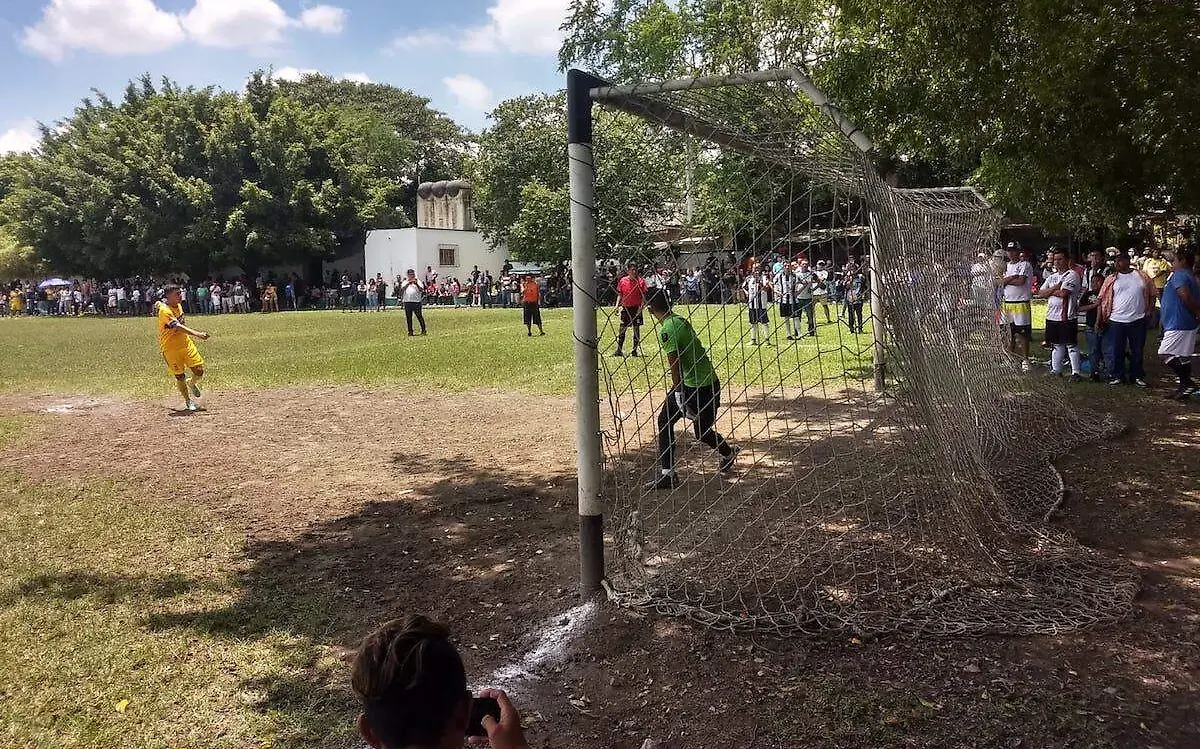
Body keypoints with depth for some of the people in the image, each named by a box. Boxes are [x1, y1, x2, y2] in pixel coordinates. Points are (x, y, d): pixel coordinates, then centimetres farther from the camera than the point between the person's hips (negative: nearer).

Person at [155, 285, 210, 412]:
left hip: (186, 343, 6)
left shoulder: (178, 306, 3)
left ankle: (192, 383, 33)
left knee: (199, 371, -1)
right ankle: (188, 401, 21)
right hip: (170, 348, -6)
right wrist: (197, 334, -44)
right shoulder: (164, 311, -22)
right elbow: (178, 327, -35)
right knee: (180, 376, 3)